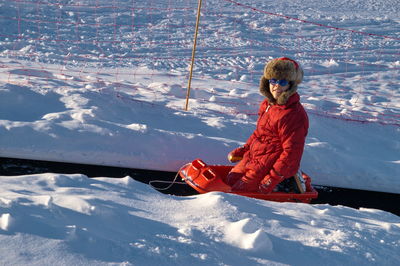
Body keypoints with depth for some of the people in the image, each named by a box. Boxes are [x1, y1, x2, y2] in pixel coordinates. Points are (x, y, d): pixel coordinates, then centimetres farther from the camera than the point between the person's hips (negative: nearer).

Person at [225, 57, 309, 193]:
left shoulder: (294, 115, -22)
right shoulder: (267, 104, 6)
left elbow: (291, 152, -22)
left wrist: (273, 178, -23)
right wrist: (243, 150, 17)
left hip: (272, 166, -9)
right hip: (254, 158, 9)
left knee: (238, 190, -12)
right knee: (229, 180, 13)